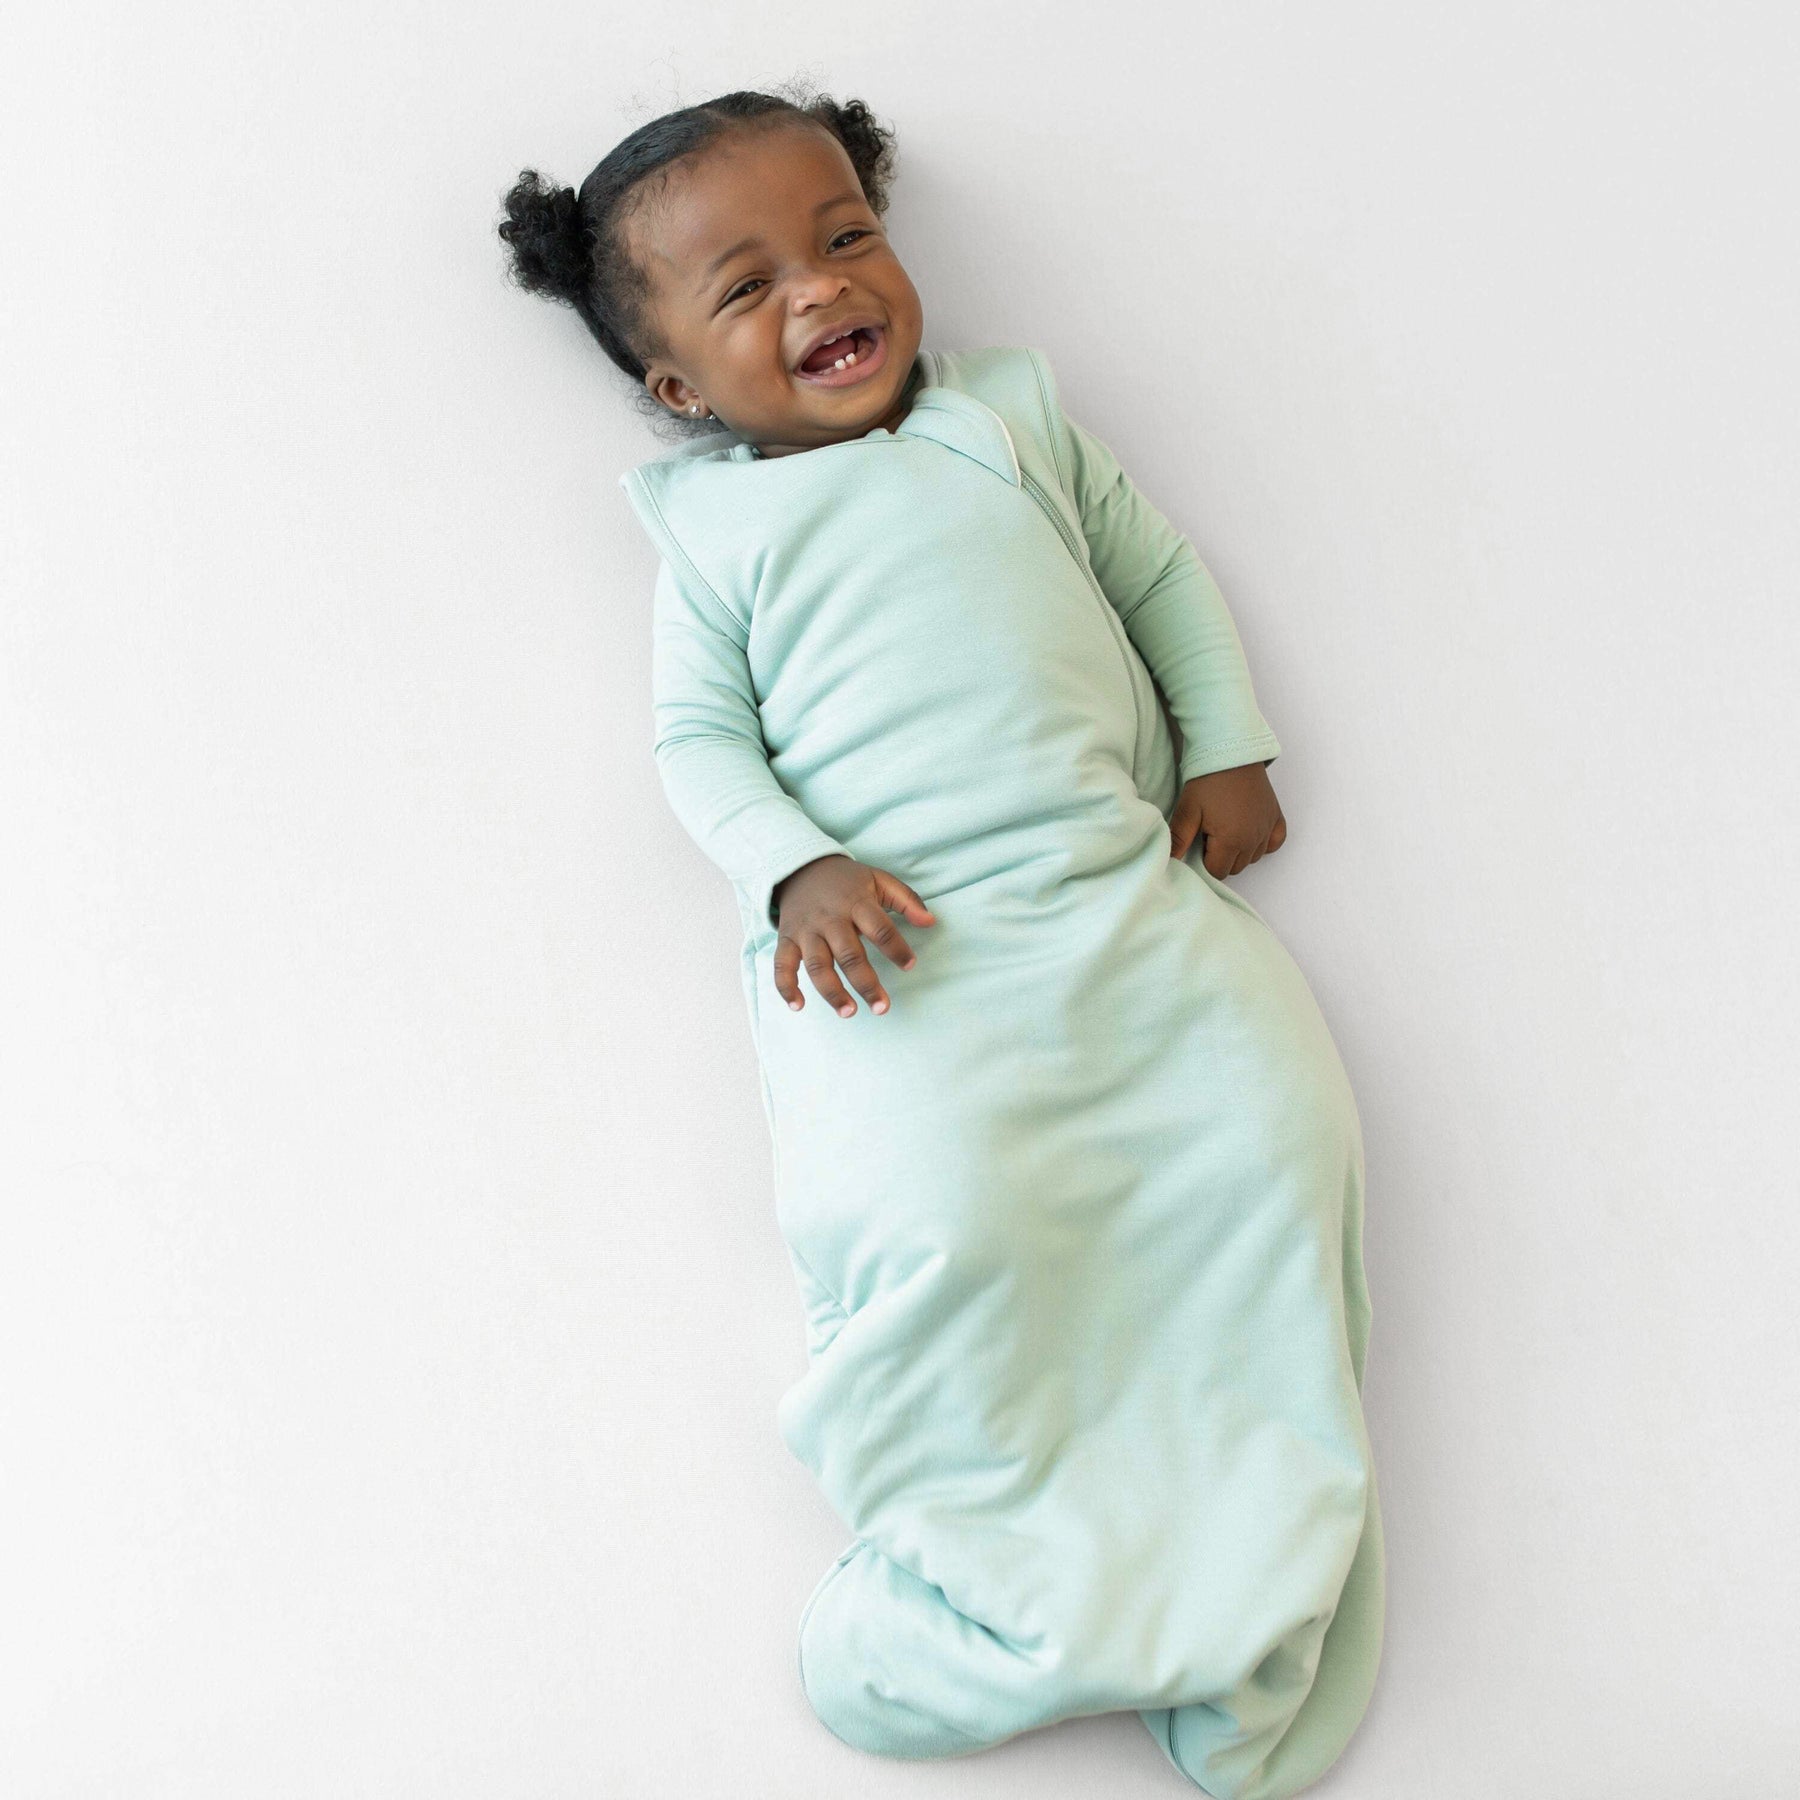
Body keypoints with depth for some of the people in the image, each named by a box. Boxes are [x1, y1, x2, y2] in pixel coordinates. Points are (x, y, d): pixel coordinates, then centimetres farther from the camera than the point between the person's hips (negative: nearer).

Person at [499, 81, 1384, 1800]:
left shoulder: (1012, 412, 19)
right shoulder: (714, 525, 11)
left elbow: (1161, 568, 24)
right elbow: (699, 735, 6)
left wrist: (1227, 748, 13)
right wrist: (794, 870, -12)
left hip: (1120, 895, 4)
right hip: (893, 946, -3)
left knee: (1273, 1132, -13)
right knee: (938, 1219, -26)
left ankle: (1245, 1518, 4)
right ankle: (986, 1552, -3)